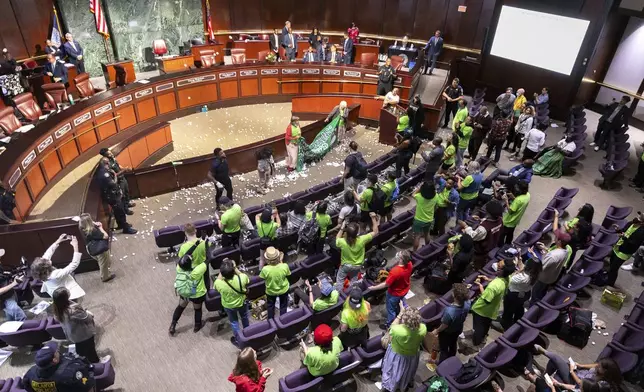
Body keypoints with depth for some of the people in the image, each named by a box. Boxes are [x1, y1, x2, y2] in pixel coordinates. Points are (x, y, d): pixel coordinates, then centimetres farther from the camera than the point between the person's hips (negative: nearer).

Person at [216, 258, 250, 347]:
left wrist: (222, 270, -17)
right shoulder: (242, 278, -38)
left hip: (228, 306, -1)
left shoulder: (218, 283, -39)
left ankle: (237, 339, 47)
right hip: (242, 302, 1)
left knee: (234, 321, 28)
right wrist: (235, 268, -14)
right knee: (244, 318, 32)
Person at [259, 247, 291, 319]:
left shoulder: (265, 269, -35)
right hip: (283, 289, 0)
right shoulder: (284, 266, -31)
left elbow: (262, 277, -12)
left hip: (271, 291, 0)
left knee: (270, 307, 29)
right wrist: (281, 262, -5)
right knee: (283, 306, 28)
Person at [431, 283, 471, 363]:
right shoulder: (468, 303, -32)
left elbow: (444, 326, -26)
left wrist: (437, 331, -9)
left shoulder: (449, 311, -46)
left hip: (447, 333, -6)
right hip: (458, 329, 6)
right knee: (453, 345, 34)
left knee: (443, 349, 22)